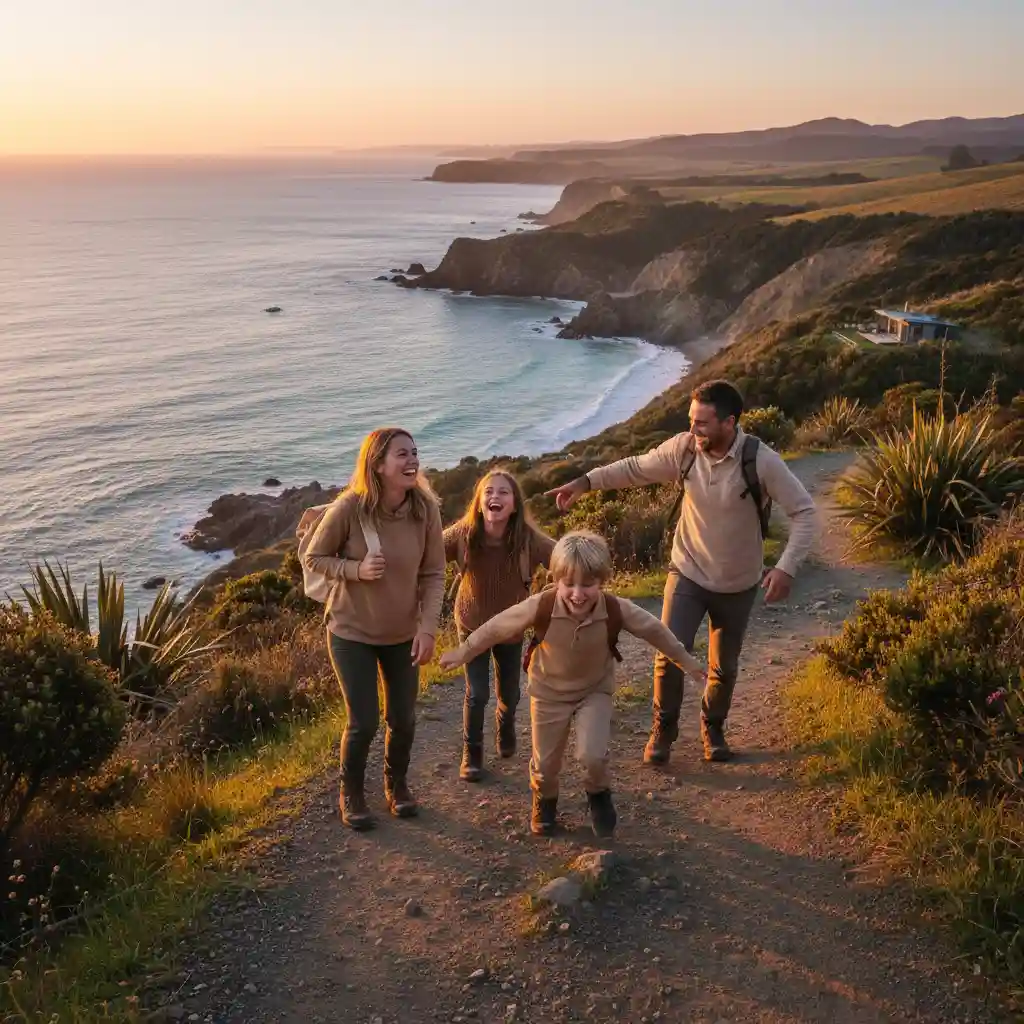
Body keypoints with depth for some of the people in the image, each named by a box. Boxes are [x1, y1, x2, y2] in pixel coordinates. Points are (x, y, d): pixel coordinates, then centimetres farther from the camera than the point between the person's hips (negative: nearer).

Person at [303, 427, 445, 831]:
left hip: (402, 633, 3)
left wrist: (427, 627, -18)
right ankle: (351, 793, 30)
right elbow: (313, 558, -10)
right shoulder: (349, 508, -23)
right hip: (351, 631, -3)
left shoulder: (425, 509, -16)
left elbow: (433, 574, -9)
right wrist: (356, 570, -27)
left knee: (403, 719, 14)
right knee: (363, 722, 2)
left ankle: (397, 783, 43)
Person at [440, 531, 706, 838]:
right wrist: (463, 652, -6)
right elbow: (497, 627, -16)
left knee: (592, 755, -17)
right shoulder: (540, 607, -31)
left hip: (595, 690, 0)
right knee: (546, 761, 11)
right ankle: (545, 802, 45)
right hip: (549, 691, 0)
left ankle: (599, 795, 18)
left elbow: (654, 630, -10)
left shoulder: (616, 610, -27)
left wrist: (685, 660, 3)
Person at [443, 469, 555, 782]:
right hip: (472, 625, -1)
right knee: (476, 694, -4)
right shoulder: (462, 534, -28)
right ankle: (472, 753, 23)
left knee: (509, 693, 17)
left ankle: (505, 726, 53)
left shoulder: (529, 540, -30)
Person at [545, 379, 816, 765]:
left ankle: (712, 728, 41)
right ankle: (663, 729, 17)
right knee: (671, 655, -8)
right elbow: (636, 468, -1)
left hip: (738, 583, -1)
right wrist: (585, 482, -11)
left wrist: (786, 567, -31)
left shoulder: (761, 462, -24)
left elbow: (803, 512, -19)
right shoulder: (683, 448, -15)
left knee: (724, 667, 14)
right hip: (688, 572, 1)